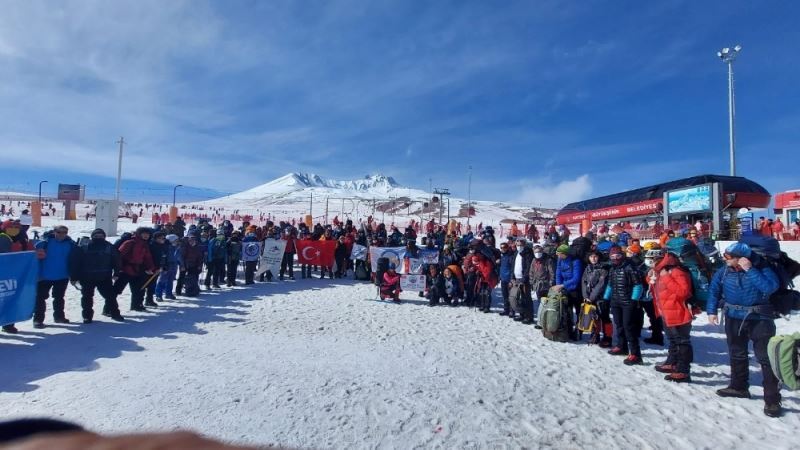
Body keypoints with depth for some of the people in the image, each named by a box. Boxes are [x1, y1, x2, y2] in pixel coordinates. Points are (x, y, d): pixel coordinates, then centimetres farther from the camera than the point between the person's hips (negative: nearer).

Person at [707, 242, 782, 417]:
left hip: (759, 319, -4)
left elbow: (770, 287, -32)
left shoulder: (762, 269, -16)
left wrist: (749, 270, -29)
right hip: (734, 318, 5)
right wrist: (712, 311, 2)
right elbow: (714, 290, 6)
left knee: (766, 358, -4)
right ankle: (739, 387, 34)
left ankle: (772, 399, 3)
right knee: (737, 355, 18)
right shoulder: (724, 272, -4)